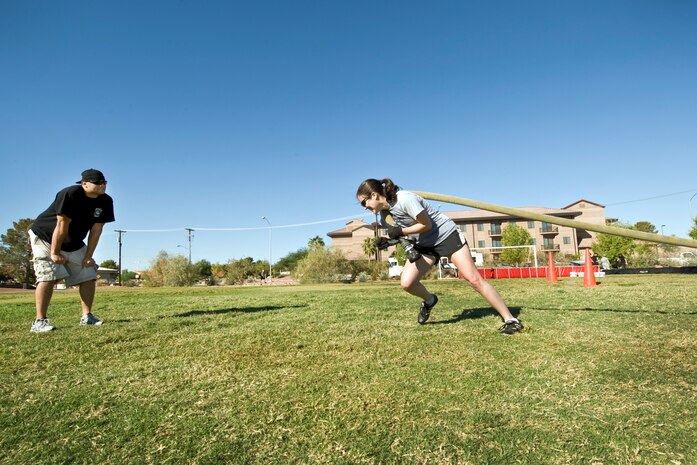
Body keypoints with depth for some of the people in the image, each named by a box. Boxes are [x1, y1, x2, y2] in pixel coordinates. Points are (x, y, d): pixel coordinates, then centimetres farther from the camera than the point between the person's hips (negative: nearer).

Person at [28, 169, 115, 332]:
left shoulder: (105, 201, -11)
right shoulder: (70, 194, -29)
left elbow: (96, 230, -8)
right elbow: (62, 225, -27)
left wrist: (88, 256, -8)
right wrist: (54, 253, -22)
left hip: (74, 244, 6)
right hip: (45, 238, -6)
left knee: (89, 276, 1)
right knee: (49, 276, -19)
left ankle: (86, 316, 8)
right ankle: (40, 321, -13)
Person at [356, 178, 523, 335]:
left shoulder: (405, 199, -27)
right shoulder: (385, 209, 0)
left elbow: (426, 225, -21)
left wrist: (400, 231, -23)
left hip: (446, 235, -7)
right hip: (424, 244, 7)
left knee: (474, 279, -12)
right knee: (407, 283, -10)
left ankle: (511, 320, -1)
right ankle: (429, 301, 22)